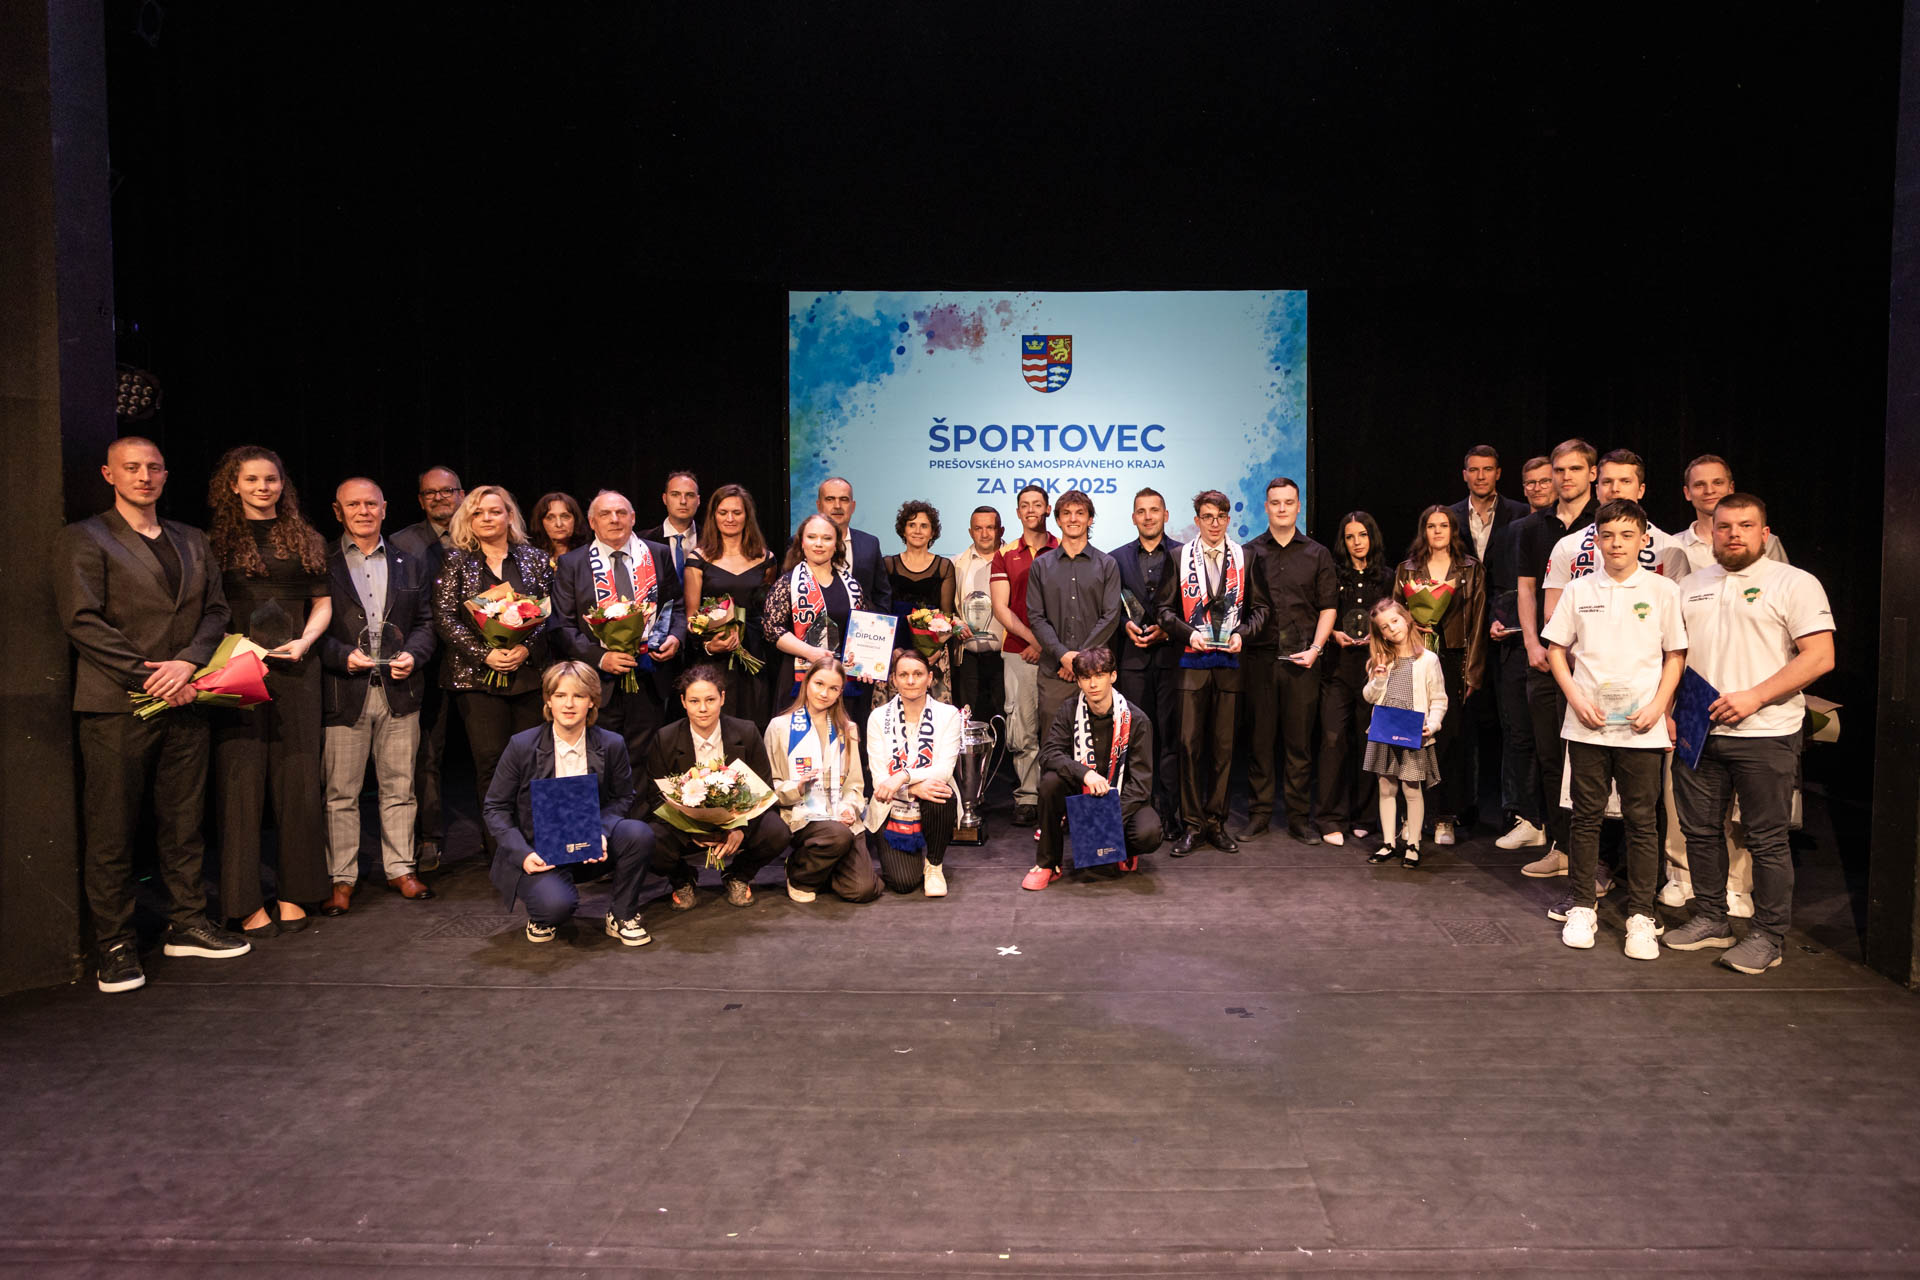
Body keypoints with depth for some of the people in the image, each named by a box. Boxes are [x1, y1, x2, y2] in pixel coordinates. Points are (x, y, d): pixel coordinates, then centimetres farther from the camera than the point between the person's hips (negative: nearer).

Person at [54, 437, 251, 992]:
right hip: (116, 706, -4)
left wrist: (187, 662, -8)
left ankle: (187, 924, 21)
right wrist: (150, 677, -13)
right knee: (112, 830, 2)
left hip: (182, 700, 5)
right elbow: (81, 619, -8)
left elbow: (216, 609, 10)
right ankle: (114, 944, 12)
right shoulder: (82, 539, 1)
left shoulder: (192, 541, 16)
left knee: (185, 822, 10)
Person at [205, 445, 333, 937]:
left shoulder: (305, 541, 13)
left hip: (295, 672, 2)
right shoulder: (216, 542, 7)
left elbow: (322, 602, 11)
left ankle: (294, 893, 14)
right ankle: (246, 902, 5)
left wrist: (304, 641, -6)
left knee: (297, 780, 4)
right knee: (242, 780, -2)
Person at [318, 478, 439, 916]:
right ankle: (342, 879, 13)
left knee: (399, 787, 9)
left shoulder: (411, 565, 13)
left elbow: (425, 621, 11)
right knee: (340, 792, 3)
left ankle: (400, 869, 21)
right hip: (343, 694, -2)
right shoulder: (321, 565, 3)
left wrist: (413, 654, -7)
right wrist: (343, 656, -16)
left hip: (398, 691, 3)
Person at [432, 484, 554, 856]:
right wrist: (485, 654, -13)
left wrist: (526, 648, -12)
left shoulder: (534, 558, 10)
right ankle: (496, 844, 3)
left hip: (528, 671, 2)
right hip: (477, 674, -1)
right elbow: (444, 617, -2)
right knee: (490, 761, -5)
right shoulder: (456, 561, 6)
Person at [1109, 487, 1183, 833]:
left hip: (1171, 656, -2)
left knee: (1171, 737, -1)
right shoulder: (1117, 558, 11)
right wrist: (1125, 624, -7)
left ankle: (1168, 813, 4)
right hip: (1133, 659, 2)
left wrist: (1167, 630, -10)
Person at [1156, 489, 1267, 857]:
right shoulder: (1181, 557, 5)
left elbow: (1259, 607, 11)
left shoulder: (1243, 557, 9)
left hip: (1229, 661, 1)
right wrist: (1189, 632, -10)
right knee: (1189, 743, -3)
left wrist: (1242, 633, -5)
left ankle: (1216, 822, 15)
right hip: (1192, 661, -1)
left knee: (1223, 745, 5)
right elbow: (1164, 608, 5)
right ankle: (1192, 824, 5)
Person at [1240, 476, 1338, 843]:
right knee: (1260, 738, 3)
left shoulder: (1317, 555, 9)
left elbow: (1328, 607, 6)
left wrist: (1315, 648, -6)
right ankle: (1259, 814, 12)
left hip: (1302, 660, 0)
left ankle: (1298, 817, 11)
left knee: (1300, 740, 3)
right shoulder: (1250, 553, 9)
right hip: (1259, 658, 0)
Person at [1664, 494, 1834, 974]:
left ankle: (1769, 936, 12)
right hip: (1698, 732, 5)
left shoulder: (1795, 584, -2)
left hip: (1765, 736, -5)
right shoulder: (1691, 587, 14)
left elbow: (1819, 656, -10)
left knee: (1767, 840, 1)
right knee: (1700, 831, 11)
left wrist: (1752, 697, -17)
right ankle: (1710, 920, 25)